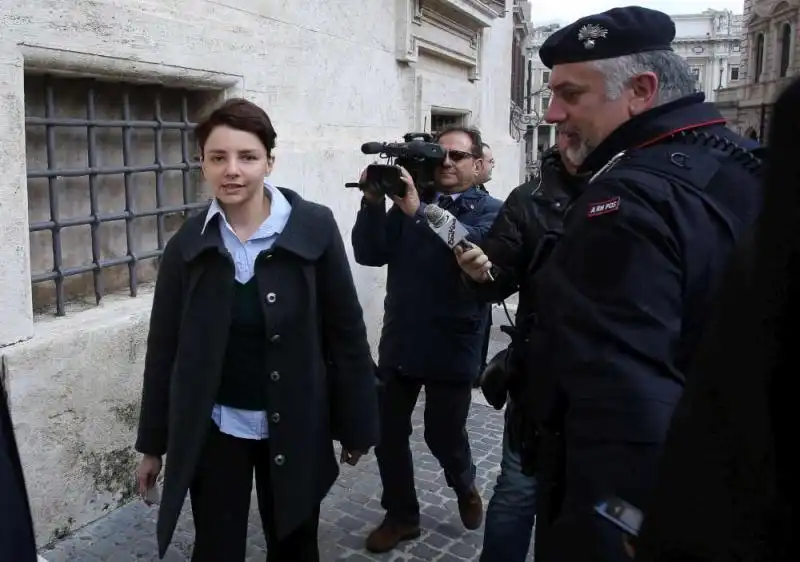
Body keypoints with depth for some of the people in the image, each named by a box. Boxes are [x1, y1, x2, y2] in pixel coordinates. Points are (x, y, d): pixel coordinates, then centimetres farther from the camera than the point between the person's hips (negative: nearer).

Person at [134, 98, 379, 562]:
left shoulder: (314, 228, -11)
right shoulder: (188, 243, -5)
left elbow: (346, 331, -6)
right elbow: (164, 348, 1)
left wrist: (356, 424, -3)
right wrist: (153, 444, 6)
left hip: (294, 427, 0)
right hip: (213, 430, 1)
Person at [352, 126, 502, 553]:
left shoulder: (490, 211, -3)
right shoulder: (408, 200, 7)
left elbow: (475, 247, -26)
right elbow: (370, 254, -1)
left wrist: (419, 211, -34)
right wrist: (373, 203, -15)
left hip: (451, 348, -3)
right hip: (399, 342, 4)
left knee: (443, 435, 8)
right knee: (387, 433, 8)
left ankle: (465, 488, 42)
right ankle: (401, 516, 29)